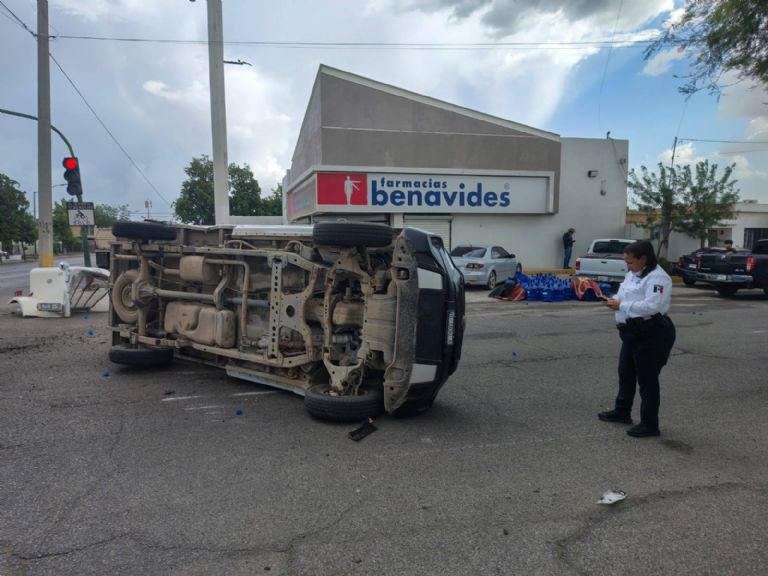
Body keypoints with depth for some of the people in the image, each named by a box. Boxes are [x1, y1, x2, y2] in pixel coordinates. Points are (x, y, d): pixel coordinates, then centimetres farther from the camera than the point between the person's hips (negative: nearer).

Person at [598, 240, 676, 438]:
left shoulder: (657, 278, -20)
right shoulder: (632, 274, 10)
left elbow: (651, 306, -32)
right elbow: (626, 296, 18)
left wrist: (621, 306, -28)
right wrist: (615, 300, -4)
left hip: (651, 334, -10)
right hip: (633, 332, 10)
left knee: (647, 379, 1)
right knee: (625, 373, 21)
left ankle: (650, 425, 15)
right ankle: (622, 412, 38)